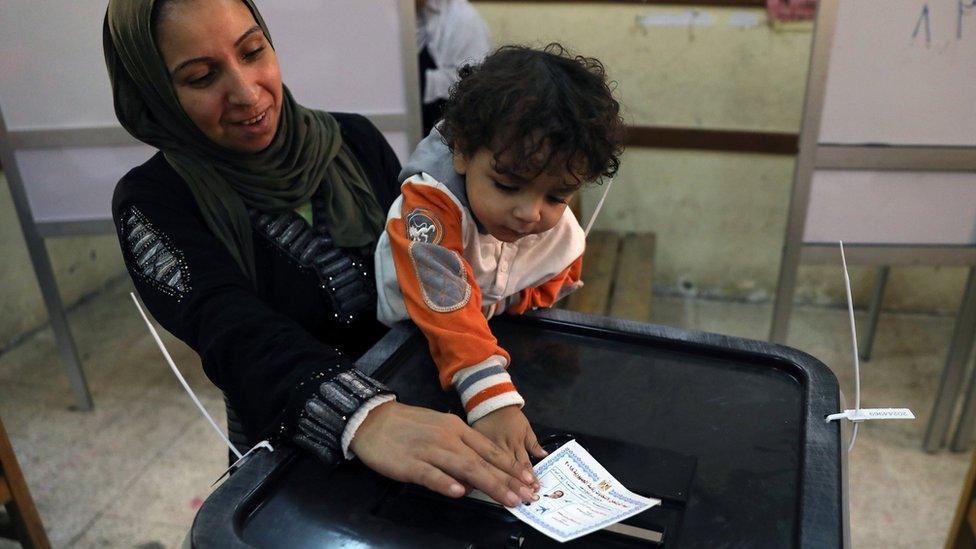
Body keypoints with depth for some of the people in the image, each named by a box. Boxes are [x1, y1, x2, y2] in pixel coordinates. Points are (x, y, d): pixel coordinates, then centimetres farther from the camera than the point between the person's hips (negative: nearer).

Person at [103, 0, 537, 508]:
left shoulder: (353, 138, 1)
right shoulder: (152, 203, -10)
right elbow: (234, 333, -27)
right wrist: (361, 417, -46)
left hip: (424, 400, 3)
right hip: (291, 449, -2)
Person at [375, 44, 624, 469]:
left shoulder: (562, 236, -14)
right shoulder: (429, 210, -32)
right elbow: (446, 309, -43)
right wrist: (492, 400, -55)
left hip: (494, 338, 2)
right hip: (401, 346, -2)